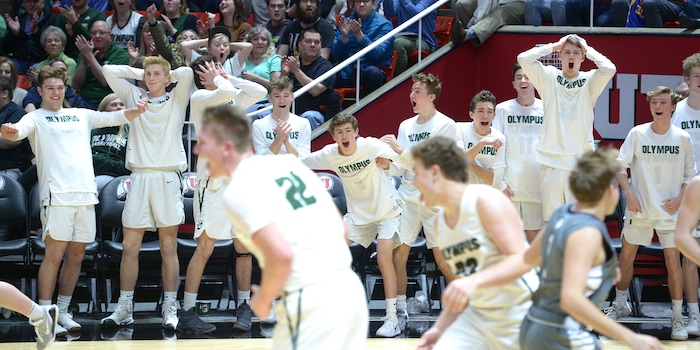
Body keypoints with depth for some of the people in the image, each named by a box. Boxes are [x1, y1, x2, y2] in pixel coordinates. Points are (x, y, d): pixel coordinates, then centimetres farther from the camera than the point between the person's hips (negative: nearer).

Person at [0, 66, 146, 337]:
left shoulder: (81, 115, 20)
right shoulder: (36, 118, 6)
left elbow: (115, 118, 15)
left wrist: (137, 110, -5)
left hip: (86, 193, 5)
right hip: (57, 195, -5)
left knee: (76, 255, 7)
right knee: (54, 254, -9)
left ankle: (62, 312, 16)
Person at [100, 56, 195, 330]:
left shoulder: (177, 99, 10)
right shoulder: (134, 96, 16)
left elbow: (186, 73, -6)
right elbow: (108, 71, 12)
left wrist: (168, 77, 12)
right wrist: (138, 72, 15)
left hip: (167, 178, -2)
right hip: (139, 177, 2)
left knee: (169, 248, -1)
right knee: (129, 247, -1)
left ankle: (170, 309, 1)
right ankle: (124, 309, 3)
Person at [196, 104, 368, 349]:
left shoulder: (238, 190, -10)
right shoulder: (288, 163, 15)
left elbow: (281, 255, -21)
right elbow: (340, 228, 19)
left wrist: (263, 299, -4)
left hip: (312, 304, -8)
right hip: (348, 289, 8)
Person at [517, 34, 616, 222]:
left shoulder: (590, 81, 5)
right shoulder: (549, 77, 7)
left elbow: (609, 69, -14)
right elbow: (523, 59, -4)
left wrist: (587, 49, 0)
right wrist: (554, 46, 2)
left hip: (580, 161, -1)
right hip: (551, 160, 1)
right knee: (552, 219, 3)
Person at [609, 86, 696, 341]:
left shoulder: (683, 138, -2)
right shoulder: (637, 133, -5)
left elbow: (690, 173, 7)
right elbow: (620, 164, -1)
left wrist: (679, 198, -7)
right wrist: (628, 194, -10)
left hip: (670, 211, -1)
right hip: (639, 208, 1)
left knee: (673, 260, -5)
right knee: (626, 255, 8)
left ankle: (677, 317, 4)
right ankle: (620, 304, 28)